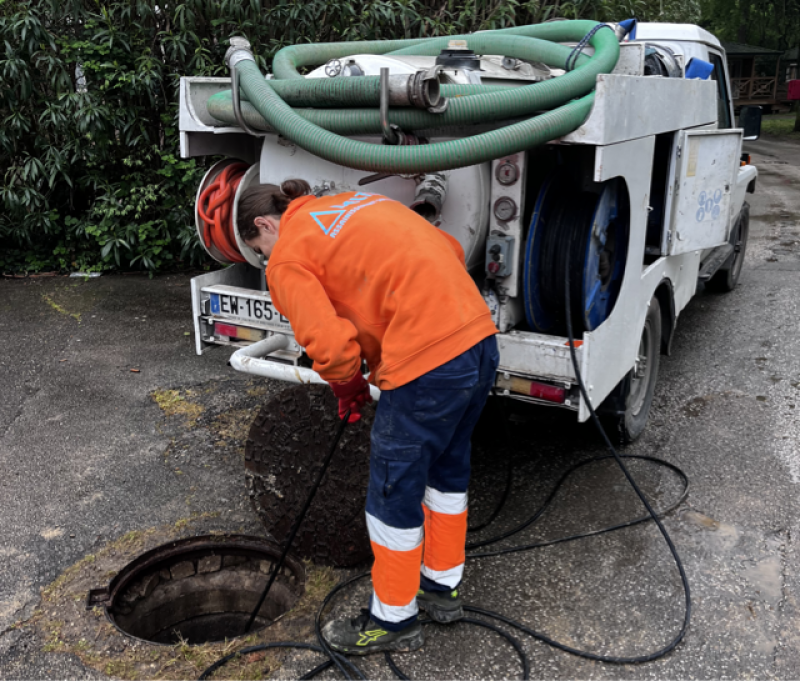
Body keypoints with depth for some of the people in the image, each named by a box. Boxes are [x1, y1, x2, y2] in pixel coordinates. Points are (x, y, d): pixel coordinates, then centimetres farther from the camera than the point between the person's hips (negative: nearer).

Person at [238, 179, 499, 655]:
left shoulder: (288, 260, -1)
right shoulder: (360, 203, 22)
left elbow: (330, 346, -14)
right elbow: (452, 249, 19)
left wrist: (347, 386, 8)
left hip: (425, 366, -9)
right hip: (481, 339, 9)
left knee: (394, 496, 11)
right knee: (448, 470, 26)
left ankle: (394, 619, 30)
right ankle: (443, 587, 44)